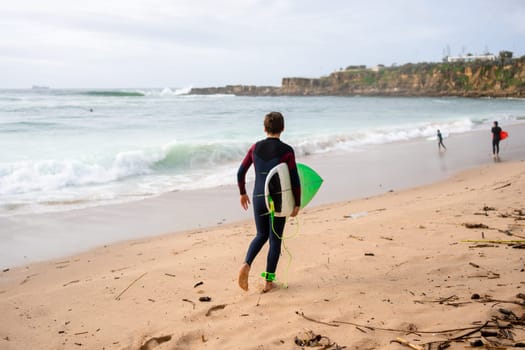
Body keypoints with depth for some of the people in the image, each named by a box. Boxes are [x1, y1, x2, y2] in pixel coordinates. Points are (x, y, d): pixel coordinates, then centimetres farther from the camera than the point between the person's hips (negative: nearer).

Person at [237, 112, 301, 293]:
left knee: (261, 235, 21)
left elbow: (240, 173, 6)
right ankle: (268, 281, 13)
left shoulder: (255, 147, 1)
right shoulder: (287, 150, -9)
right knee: (275, 239, 9)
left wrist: (242, 193, 20)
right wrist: (297, 204, 1)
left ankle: (246, 265, -2)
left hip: (258, 198, 3)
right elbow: (295, 180, -10)